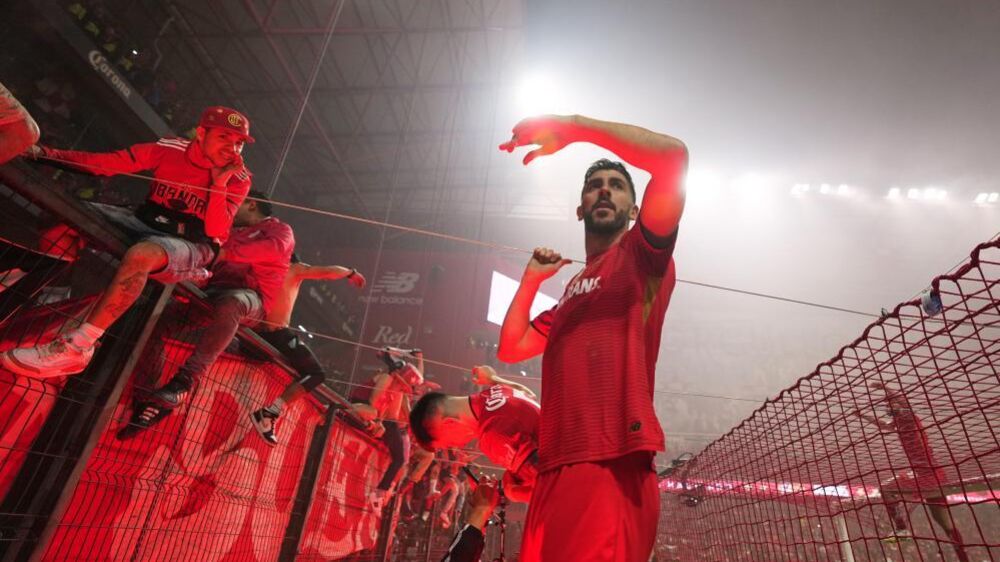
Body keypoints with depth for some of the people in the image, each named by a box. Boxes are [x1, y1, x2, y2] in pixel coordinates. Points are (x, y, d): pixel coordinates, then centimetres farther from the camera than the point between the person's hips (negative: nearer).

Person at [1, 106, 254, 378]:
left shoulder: (238, 179, -8)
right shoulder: (170, 149, -2)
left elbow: (216, 231, -16)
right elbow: (107, 162, -5)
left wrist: (219, 183, -23)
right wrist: (44, 153, -16)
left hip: (193, 245, -5)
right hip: (145, 224, 5)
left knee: (141, 254, -35)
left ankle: (77, 347, -30)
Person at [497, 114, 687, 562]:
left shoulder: (640, 254, 6)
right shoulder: (570, 293, 26)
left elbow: (673, 156, -9)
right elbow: (510, 348, 25)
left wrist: (573, 126, -4)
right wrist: (531, 278, 22)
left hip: (611, 465, -7)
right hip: (555, 467, 8)